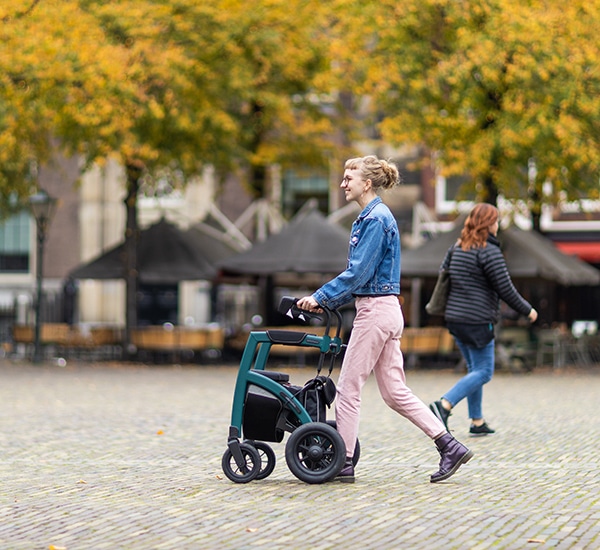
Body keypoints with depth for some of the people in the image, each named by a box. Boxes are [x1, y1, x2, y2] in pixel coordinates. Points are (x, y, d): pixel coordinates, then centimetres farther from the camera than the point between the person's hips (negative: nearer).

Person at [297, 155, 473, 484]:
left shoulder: (376, 219, -13)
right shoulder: (370, 217, 17)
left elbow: (359, 272, -19)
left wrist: (321, 297, -17)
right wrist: (328, 302, 14)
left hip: (376, 310, -10)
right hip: (383, 311, 10)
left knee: (348, 388, -2)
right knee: (395, 392, 9)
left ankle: (343, 464, 5)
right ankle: (450, 447, 7)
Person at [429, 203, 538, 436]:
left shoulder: (456, 248, 10)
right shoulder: (489, 252, -13)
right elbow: (505, 289, -12)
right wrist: (527, 310, 2)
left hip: (454, 319, 8)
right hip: (477, 321, -8)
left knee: (475, 369, 16)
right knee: (483, 372, -3)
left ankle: (477, 422, 17)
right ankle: (444, 405, -19)